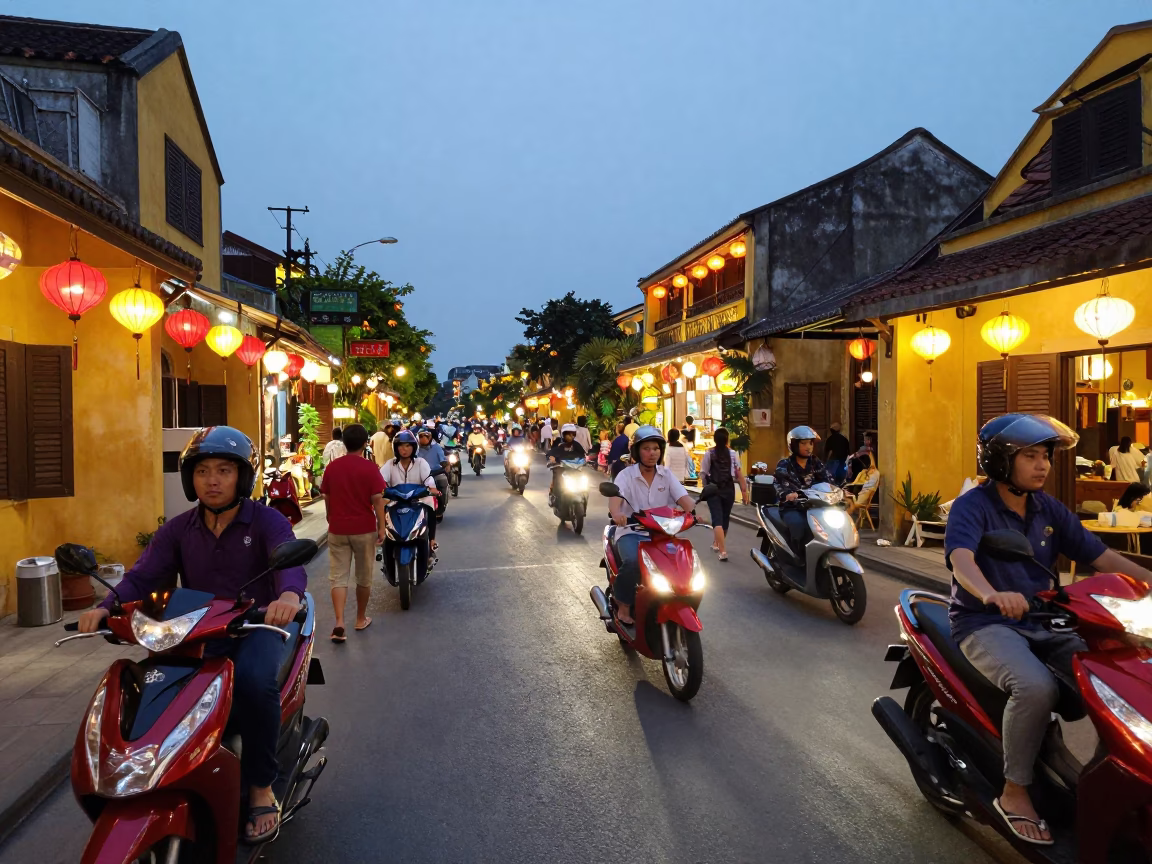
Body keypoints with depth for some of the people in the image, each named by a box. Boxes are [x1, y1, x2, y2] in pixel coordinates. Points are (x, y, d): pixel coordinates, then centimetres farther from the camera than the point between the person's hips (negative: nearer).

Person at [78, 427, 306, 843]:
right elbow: (143, 576, -4)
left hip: (254, 627, -4)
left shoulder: (267, 521, -6)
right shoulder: (177, 529, 8)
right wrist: (107, 607, -26)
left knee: (254, 680, -34)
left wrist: (289, 593, -50)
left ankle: (261, 786, -14)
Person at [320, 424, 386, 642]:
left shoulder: (332, 467, 1)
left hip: (337, 529, 2)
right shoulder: (370, 468, -10)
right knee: (364, 577, 13)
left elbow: (326, 498, 7)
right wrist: (381, 527, -5)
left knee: (338, 577, 3)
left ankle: (339, 624, -10)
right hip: (364, 529, -2)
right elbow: (377, 500, -12)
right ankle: (361, 619, 25)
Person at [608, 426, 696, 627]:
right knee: (633, 562, -33)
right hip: (631, 532, -3)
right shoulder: (626, 475, -3)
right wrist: (616, 513, -46)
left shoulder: (666, 475, 7)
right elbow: (615, 497, -22)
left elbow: (683, 497, -6)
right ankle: (623, 606, -9)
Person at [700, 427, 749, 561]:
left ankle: (722, 551, -17)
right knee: (724, 518, 19)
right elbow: (739, 473, -6)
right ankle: (716, 544, 36)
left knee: (717, 519, -6)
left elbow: (703, 474, -4)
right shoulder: (732, 453, -1)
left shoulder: (709, 454, -4)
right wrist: (744, 490, -2)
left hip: (713, 489, -2)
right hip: (728, 489, 2)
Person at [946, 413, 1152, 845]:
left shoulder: (1048, 509, 11)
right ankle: (1014, 793, -12)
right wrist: (991, 595, -50)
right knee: (1037, 687, -31)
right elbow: (960, 558, -29)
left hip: (1040, 622, 7)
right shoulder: (972, 506, -11)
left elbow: (1099, 554, 9)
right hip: (986, 624, -7)